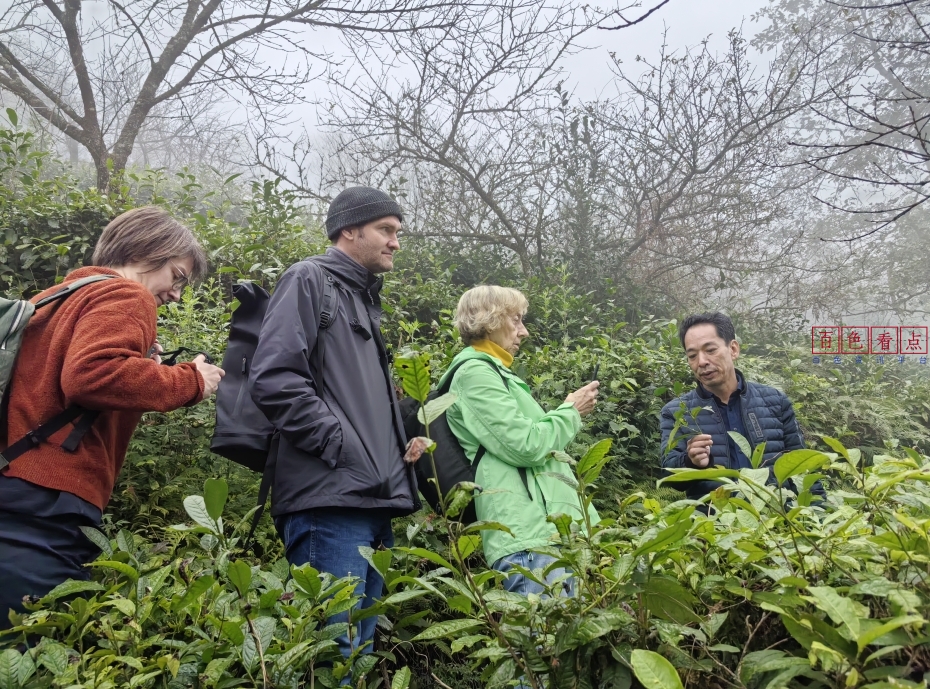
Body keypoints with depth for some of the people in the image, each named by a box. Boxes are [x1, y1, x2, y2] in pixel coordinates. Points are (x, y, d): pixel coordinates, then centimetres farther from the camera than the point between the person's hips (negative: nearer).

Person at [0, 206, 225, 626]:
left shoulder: (57, 297, 24)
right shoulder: (126, 296, -3)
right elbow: (91, 375, -20)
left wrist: (141, 368, 16)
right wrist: (190, 382, -8)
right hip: (47, 505, -9)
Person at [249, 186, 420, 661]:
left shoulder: (366, 298, 26)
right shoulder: (309, 280, -1)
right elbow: (274, 379, -15)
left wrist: (400, 443, 17)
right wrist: (341, 445, -16)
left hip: (376, 499, 9)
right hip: (331, 498, -9)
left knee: (361, 648, 12)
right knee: (333, 648, -11)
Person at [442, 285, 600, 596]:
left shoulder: (493, 372, 24)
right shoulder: (475, 372, -8)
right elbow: (525, 446, -15)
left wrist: (567, 411, 15)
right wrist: (571, 411, -1)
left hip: (548, 524, 10)